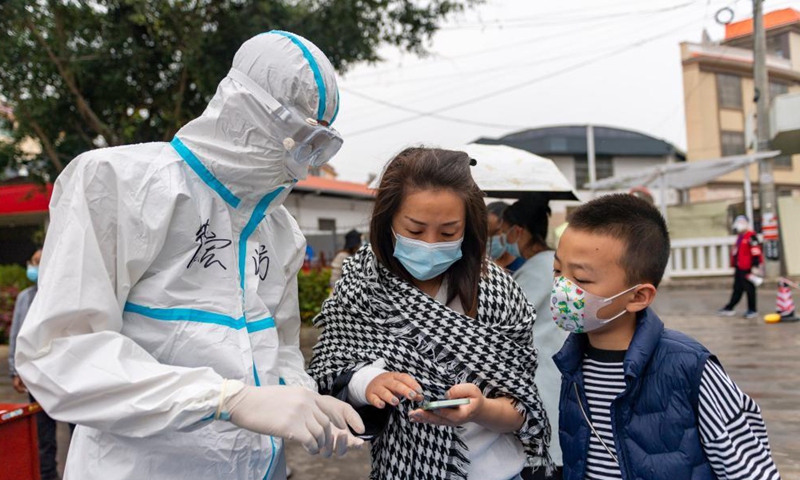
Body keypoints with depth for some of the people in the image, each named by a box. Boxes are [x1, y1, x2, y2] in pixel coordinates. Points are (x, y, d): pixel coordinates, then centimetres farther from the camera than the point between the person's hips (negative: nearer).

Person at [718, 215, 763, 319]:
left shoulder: (751, 236, -13)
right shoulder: (739, 237, 17)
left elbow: (756, 252, -18)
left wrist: (755, 266, -20)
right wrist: (734, 266, 26)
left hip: (747, 269, -9)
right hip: (739, 269, 9)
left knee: (749, 289, 0)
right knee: (737, 289, 12)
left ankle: (752, 310, 10)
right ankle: (729, 308, 15)